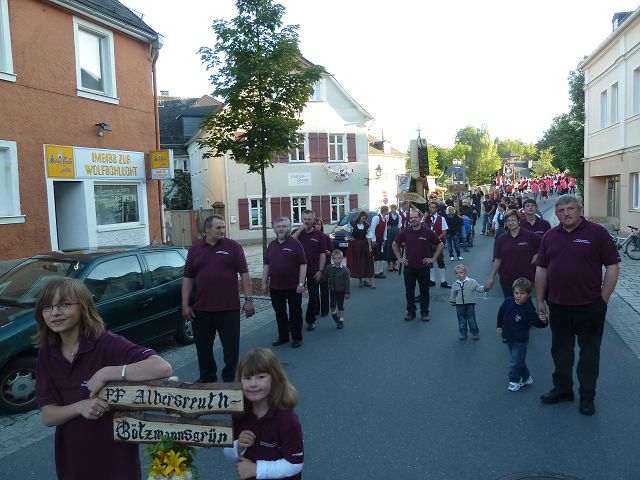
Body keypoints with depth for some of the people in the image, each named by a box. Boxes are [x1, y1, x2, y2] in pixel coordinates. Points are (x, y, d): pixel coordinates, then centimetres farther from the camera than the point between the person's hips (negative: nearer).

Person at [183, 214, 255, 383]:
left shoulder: (232, 246, -1)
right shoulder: (195, 249, 6)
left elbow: (244, 274, -2)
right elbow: (188, 278, 7)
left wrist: (248, 299, -7)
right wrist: (185, 305, 2)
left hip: (229, 308, -3)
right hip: (201, 309, 3)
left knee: (231, 345, 4)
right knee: (203, 345, 14)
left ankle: (230, 379, 19)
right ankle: (207, 377, 33)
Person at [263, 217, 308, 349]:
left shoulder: (295, 244, -7)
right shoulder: (271, 245, 10)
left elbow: (303, 265, -10)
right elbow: (267, 265, 14)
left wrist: (301, 283, -14)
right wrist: (264, 282, 10)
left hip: (293, 287, -5)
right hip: (275, 287, 5)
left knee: (295, 313, 6)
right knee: (279, 313, 14)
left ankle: (297, 338, 18)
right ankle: (283, 336, 27)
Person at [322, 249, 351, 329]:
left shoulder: (345, 270, -15)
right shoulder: (328, 268, -7)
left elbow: (347, 282, -12)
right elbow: (325, 278, 5)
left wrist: (347, 292, -11)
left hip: (341, 291, -2)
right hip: (332, 290, 2)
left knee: (340, 306, 7)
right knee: (332, 305, 6)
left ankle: (341, 320, 22)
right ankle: (334, 314, 36)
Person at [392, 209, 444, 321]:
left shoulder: (427, 232, -5)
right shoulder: (405, 232, 0)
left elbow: (440, 245, 3)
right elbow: (394, 244, 14)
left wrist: (433, 258, -2)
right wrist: (399, 258, 7)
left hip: (423, 267, -2)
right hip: (409, 267, 2)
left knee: (424, 291, 7)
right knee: (409, 291, 8)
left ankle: (424, 313, 19)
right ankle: (410, 312, 21)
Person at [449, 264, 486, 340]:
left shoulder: (472, 282, -9)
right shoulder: (455, 285, -1)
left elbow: (479, 288, -6)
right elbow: (453, 295, 12)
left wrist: (485, 287, -23)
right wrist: (452, 302, 18)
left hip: (470, 304, -2)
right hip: (459, 305, 2)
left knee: (472, 320, 6)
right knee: (462, 320, 9)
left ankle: (475, 333, 21)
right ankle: (463, 333, 22)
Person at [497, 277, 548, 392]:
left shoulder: (529, 309, -23)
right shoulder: (508, 302, -10)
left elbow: (537, 322, -22)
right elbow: (501, 313, 8)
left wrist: (543, 321, -43)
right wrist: (499, 325, 17)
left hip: (520, 340, -5)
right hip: (508, 337, 5)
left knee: (516, 362, -1)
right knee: (519, 360, 21)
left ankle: (514, 381, 20)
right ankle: (526, 378, 38)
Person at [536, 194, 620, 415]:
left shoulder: (597, 232, -6)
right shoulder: (550, 236, 6)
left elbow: (613, 266, -6)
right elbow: (541, 269, 10)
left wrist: (603, 300, -8)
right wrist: (540, 300, 9)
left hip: (589, 306, -4)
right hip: (558, 306, 4)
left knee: (589, 352, 9)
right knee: (560, 350, 16)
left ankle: (587, 396, 24)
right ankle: (562, 389, 32)